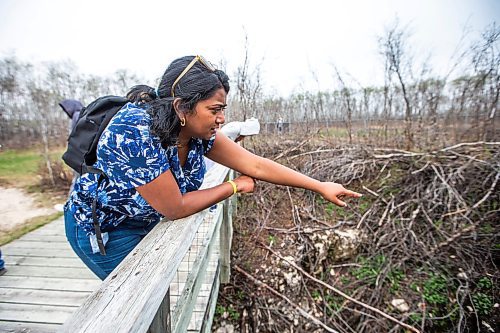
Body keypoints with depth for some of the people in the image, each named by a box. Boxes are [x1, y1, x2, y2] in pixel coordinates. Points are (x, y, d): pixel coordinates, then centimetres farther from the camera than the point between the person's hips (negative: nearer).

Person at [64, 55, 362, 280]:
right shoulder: (135, 132, -39)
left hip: (144, 222, 6)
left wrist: (321, 186, -15)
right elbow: (175, 208, -32)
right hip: (101, 226, -5)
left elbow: (257, 165, -18)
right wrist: (234, 186, -22)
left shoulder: (199, 132, -19)